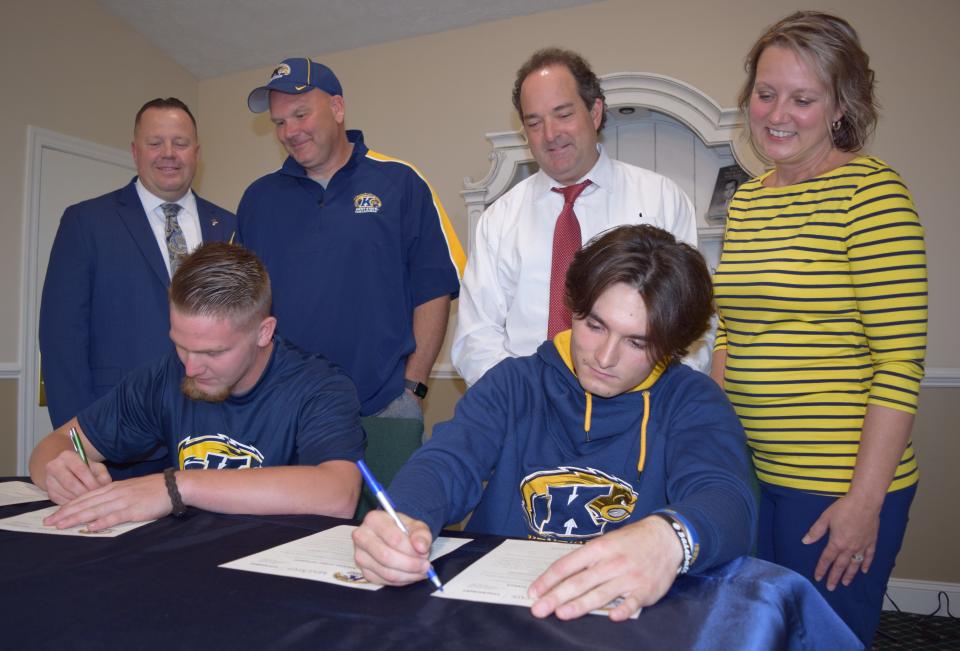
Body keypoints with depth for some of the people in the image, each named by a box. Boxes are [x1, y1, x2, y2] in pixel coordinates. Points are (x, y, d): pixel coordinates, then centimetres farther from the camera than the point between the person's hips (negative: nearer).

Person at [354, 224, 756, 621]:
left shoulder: (692, 402, 0)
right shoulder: (514, 383, 7)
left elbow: (725, 499, -18)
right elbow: (447, 463, -6)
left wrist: (668, 538, -43)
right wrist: (402, 520, -30)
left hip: (624, 616, -1)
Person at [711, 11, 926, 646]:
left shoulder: (871, 191, -11)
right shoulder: (746, 200, 8)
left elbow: (900, 360, -15)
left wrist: (866, 500, -17)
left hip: (836, 486, -6)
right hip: (748, 473, 6)